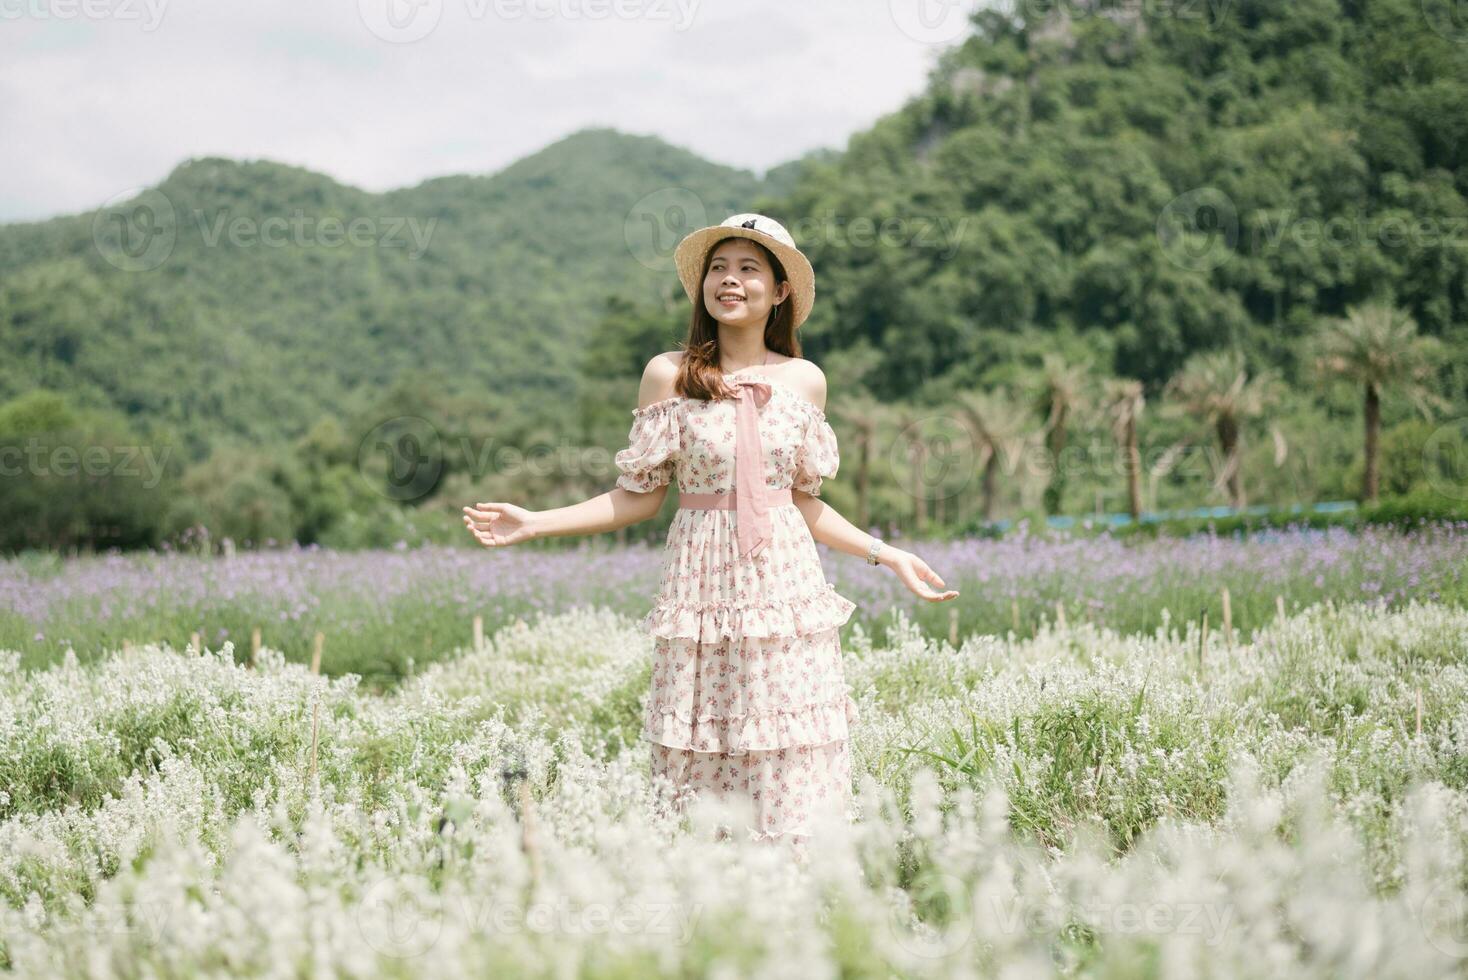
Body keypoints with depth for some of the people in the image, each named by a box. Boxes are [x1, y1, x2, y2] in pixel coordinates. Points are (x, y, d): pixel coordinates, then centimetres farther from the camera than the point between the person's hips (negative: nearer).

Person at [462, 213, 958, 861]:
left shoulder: (804, 380, 8)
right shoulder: (670, 375, 1)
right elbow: (639, 497, 3)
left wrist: (890, 557, 13)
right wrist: (532, 524, -5)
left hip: (785, 586, 2)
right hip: (703, 584, -1)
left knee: (793, 782, -2)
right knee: (703, 772, -1)